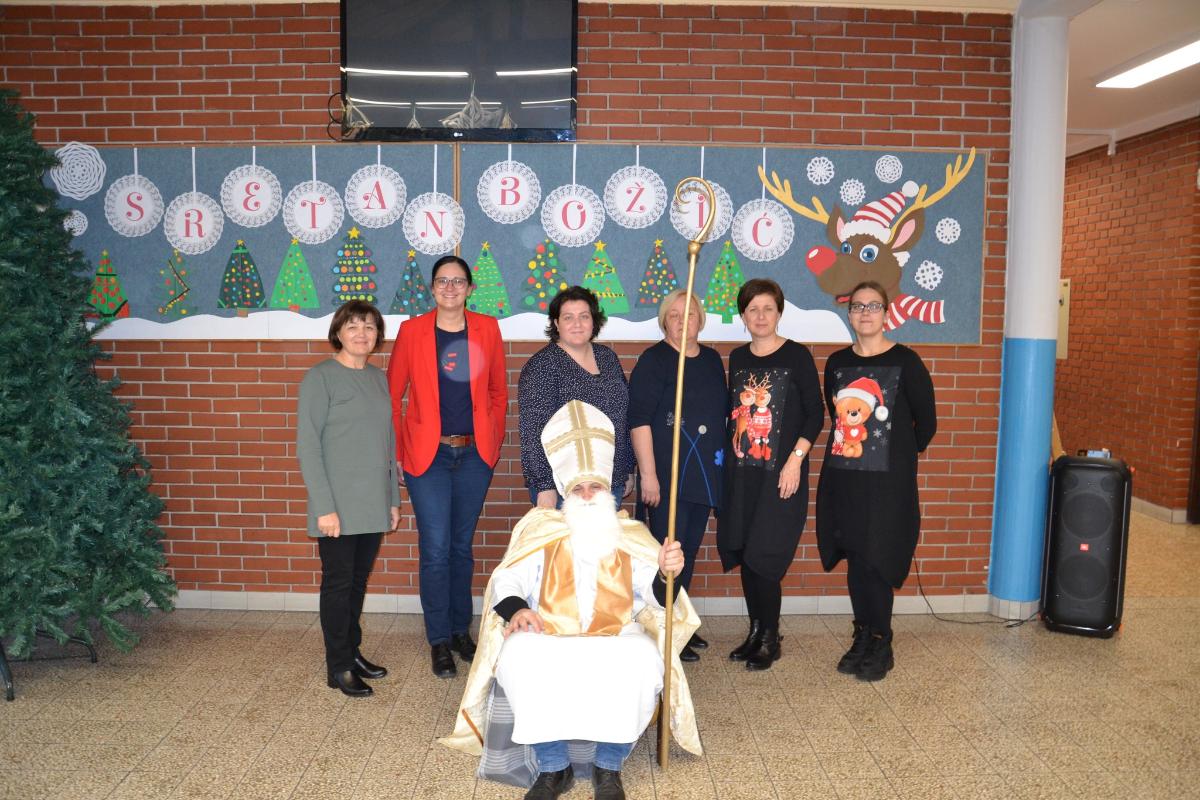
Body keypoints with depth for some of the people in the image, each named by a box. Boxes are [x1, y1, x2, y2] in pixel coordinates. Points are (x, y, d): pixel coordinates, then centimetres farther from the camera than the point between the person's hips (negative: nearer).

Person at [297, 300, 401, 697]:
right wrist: (324, 506, -16)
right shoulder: (320, 377, -8)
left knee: (358, 580, 14)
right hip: (338, 505, -5)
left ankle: (352, 651, 28)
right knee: (338, 582, 3)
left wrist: (393, 498, 13)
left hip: (374, 504, 5)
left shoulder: (379, 378, 10)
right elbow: (307, 445, -11)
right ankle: (338, 667, 14)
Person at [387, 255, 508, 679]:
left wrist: (493, 439, 5)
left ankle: (461, 630, 28)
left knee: (462, 546, 13)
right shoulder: (413, 330, -3)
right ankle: (439, 641, 13)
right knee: (435, 549, -1)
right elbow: (392, 393, 3)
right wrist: (400, 446, 0)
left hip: (474, 454, 2)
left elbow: (499, 392, 11)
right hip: (428, 454, -2)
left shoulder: (487, 329, 3)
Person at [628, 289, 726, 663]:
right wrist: (648, 473, -18)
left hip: (705, 475, 7)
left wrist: (721, 459, 17)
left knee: (689, 551, 14)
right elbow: (639, 419, -13)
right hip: (668, 476, -6)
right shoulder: (654, 360, -7)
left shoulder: (712, 360, 12)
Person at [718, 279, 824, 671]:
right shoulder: (737, 358, 10)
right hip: (741, 472, 5)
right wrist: (727, 458, 11)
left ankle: (770, 639, 13)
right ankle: (756, 632, 24)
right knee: (742, 554, 7)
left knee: (763, 557, -6)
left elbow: (815, 414, -5)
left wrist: (795, 460, -14)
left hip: (780, 475, -5)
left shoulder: (797, 355, -4)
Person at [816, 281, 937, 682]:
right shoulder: (837, 363, 8)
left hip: (887, 483, -4)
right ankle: (863, 637, 23)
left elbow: (926, 423, 2)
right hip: (842, 479, 4)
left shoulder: (905, 362, -4)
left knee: (875, 563, -3)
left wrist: (899, 457, 9)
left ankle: (880, 645, 13)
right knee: (855, 562, 8)